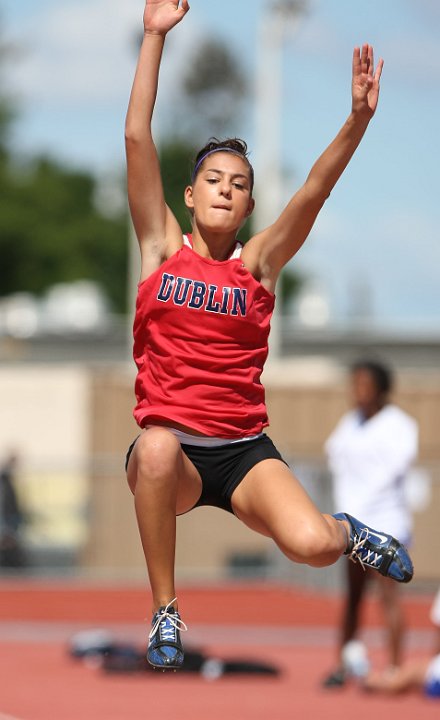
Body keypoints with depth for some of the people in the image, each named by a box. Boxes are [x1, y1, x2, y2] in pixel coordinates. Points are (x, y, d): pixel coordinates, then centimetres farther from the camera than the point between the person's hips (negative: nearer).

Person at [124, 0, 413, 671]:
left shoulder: (257, 262, 6)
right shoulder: (163, 249, 5)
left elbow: (316, 188, -8)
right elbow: (137, 138, -2)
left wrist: (358, 118, -22)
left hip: (243, 449, 1)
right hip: (170, 447, -1)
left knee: (311, 544, -25)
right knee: (156, 449, -39)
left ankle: (348, 530, 18)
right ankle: (165, 610, -19)